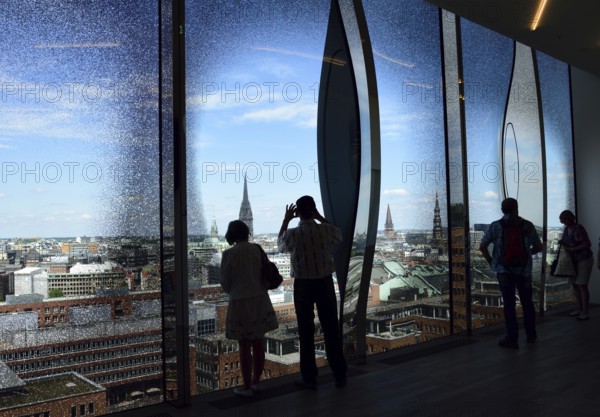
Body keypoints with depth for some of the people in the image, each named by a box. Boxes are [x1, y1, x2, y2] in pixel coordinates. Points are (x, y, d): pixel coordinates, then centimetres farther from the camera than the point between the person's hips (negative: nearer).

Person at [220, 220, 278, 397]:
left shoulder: (229, 254, -11)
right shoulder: (257, 249, -1)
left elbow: (225, 282, -4)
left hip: (240, 302, -4)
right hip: (260, 298, 4)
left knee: (245, 346, 5)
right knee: (258, 343, 14)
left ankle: (247, 387, 13)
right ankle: (255, 382, 26)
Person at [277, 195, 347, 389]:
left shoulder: (293, 234, -13)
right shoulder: (326, 230, -8)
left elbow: (280, 245, 10)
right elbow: (339, 236, 17)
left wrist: (286, 220, 13)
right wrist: (320, 217, 12)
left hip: (303, 285, -2)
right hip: (325, 283, 2)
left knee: (306, 332, 8)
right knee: (331, 330, 10)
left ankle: (309, 378, 14)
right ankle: (340, 376, 18)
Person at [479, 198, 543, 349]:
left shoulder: (496, 226, -4)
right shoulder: (527, 225, 1)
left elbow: (482, 246, -8)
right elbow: (539, 247, 7)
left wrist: (490, 261, 5)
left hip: (504, 270, -2)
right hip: (524, 270, 2)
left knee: (509, 304, 4)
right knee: (527, 302, 17)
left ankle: (512, 338, 3)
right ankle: (531, 335, 27)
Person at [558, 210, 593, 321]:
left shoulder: (579, 229, -20)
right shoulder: (567, 229, 6)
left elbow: (588, 244, -23)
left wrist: (572, 249, -23)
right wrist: (562, 242, -6)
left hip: (584, 260, -8)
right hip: (573, 261, 8)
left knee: (582, 285, -8)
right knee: (574, 284, 9)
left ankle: (585, 312, -3)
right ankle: (579, 309, 19)